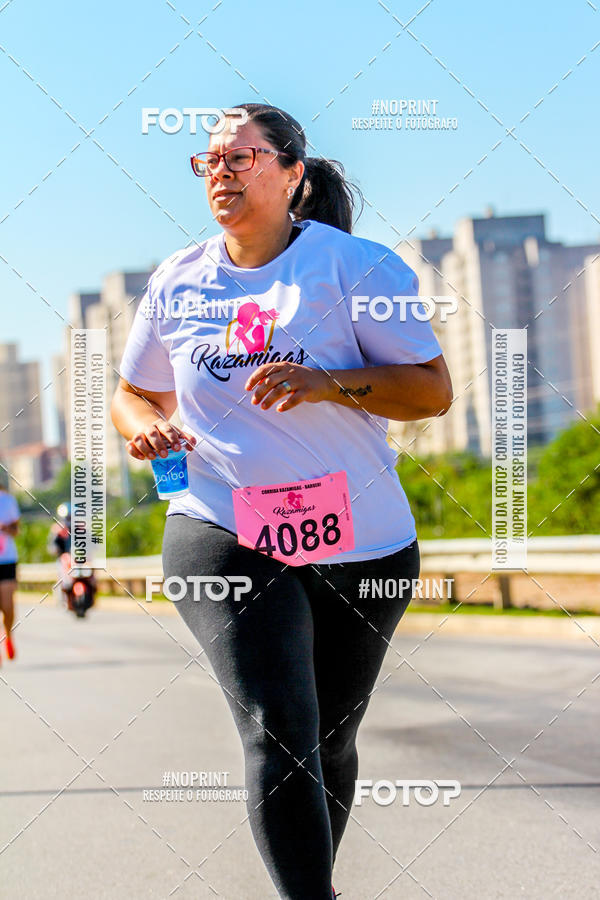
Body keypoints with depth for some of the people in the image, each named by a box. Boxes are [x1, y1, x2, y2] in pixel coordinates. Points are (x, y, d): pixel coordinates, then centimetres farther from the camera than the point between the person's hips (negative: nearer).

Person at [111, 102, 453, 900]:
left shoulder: (354, 265, -3)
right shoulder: (177, 282, 8)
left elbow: (434, 389, -7)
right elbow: (135, 394, 21)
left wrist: (330, 384, -23)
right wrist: (144, 428, -4)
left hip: (358, 539, 0)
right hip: (221, 535, 0)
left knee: (331, 741, 13)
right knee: (279, 733, -19)